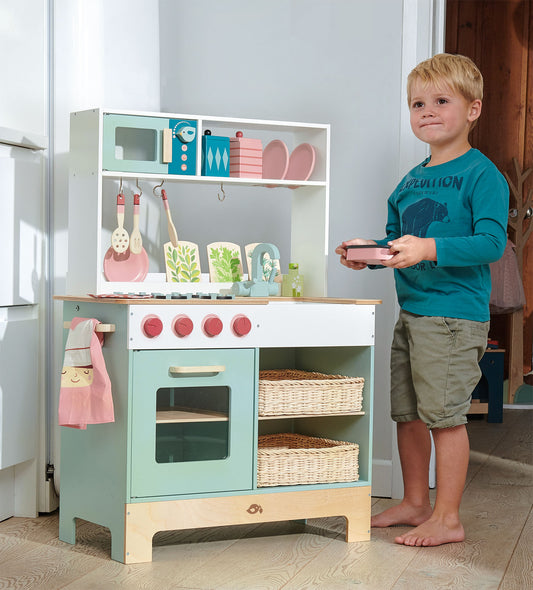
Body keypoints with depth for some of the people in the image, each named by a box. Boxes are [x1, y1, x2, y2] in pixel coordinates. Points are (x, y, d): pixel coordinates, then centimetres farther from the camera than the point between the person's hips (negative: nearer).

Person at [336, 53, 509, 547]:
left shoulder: (481, 174, -8)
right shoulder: (410, 180, 16)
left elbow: (491, 243, -18)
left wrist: (428, 249, -28)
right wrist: (370, 250, 4)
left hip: (454, 315, -8)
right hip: (410, 314, 8)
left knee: (444, 413, -5)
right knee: (407, 412, 14)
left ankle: (447, 518, 7)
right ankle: (414, 503, 28)